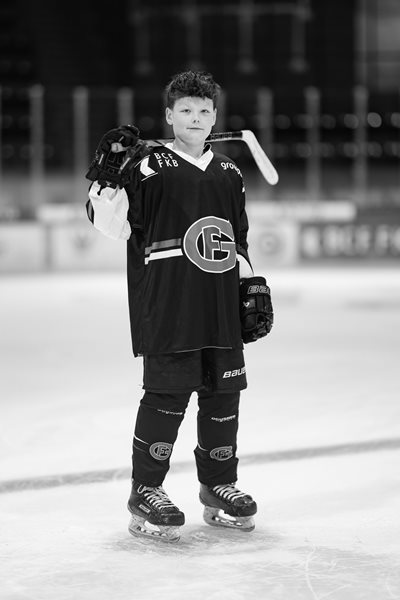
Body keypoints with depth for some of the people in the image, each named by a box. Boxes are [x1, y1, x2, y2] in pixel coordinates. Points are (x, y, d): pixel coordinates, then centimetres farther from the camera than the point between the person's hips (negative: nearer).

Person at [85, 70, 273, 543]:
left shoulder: (228, 174, 17)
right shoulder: (147, 166, -1)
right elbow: (113, 223, -7)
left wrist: (252, 285, 18)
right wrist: (110, 177, -20)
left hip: (221, 309, 6)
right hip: (166, 307, -6)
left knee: (223, 393, 8)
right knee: (167, 393, -8)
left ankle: (218, 486, 23)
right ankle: (145, 491, 3)